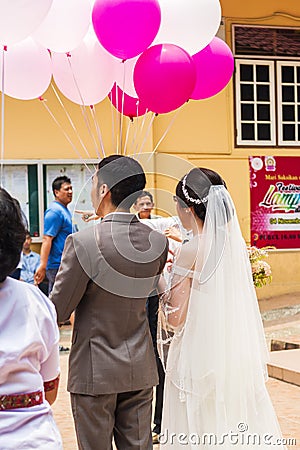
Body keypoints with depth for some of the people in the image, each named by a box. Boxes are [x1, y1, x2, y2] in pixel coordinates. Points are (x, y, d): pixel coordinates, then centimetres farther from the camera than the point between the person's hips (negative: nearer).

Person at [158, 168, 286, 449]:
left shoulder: (191, 251, -17)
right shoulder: (236, 243, 2)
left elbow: (175, 318, -16)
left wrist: (159, 280, -3)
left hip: (200, 358, -6)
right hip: (238, 356, 6)